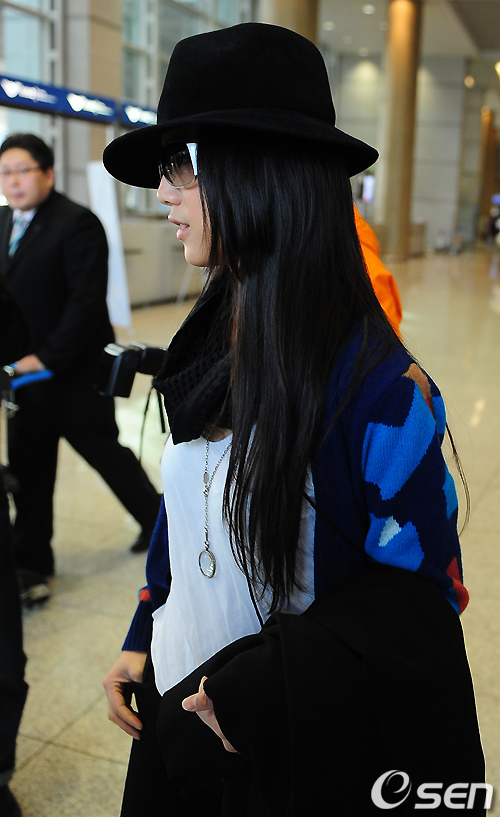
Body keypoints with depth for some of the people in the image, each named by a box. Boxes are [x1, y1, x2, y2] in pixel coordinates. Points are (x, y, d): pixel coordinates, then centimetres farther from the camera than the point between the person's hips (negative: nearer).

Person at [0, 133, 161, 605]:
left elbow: (86, 301, -20)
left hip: (74, 372, -7)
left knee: (104, 451, 7)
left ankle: (158, 521, 31)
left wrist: (48, 357, -22)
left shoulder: (77, 224, -14)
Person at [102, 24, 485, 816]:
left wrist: (257, 696, -21)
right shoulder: (209, 345, -3)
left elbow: (416, 599, -18)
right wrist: (142, 642, 4)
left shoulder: (376, 384, -24)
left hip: (298, 752, -6)